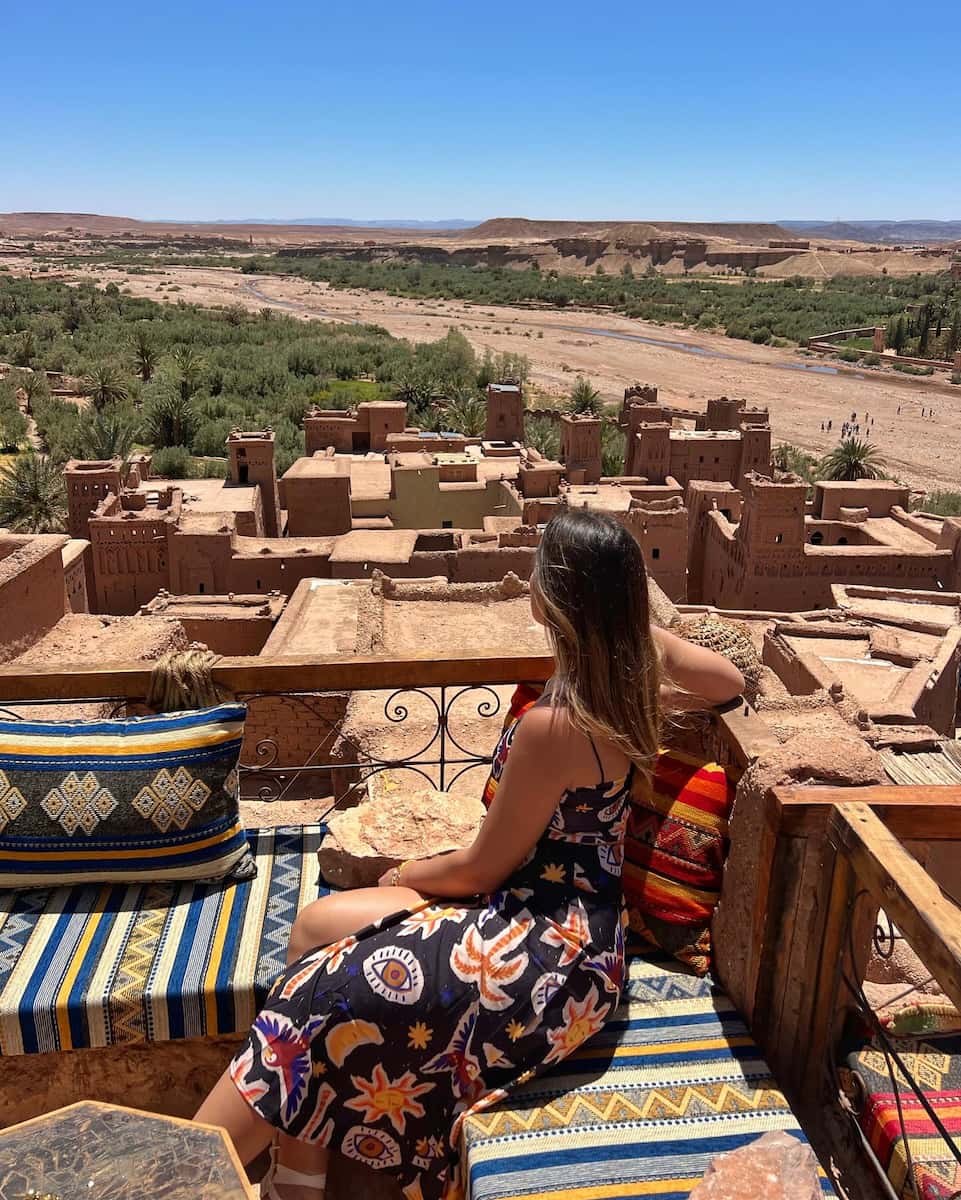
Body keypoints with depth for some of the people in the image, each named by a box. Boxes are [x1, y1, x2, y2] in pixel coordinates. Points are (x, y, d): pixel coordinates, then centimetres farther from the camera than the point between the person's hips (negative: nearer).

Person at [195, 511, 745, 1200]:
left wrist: (406, 876, 4)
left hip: (551, 956, -9)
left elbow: (483, 867, -15)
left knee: (322, 996, -9)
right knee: (316, 925, 4)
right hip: (565, 918, 9)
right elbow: (730, 683, 16)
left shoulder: (553, 726, -28)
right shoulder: (640, 657, -5)